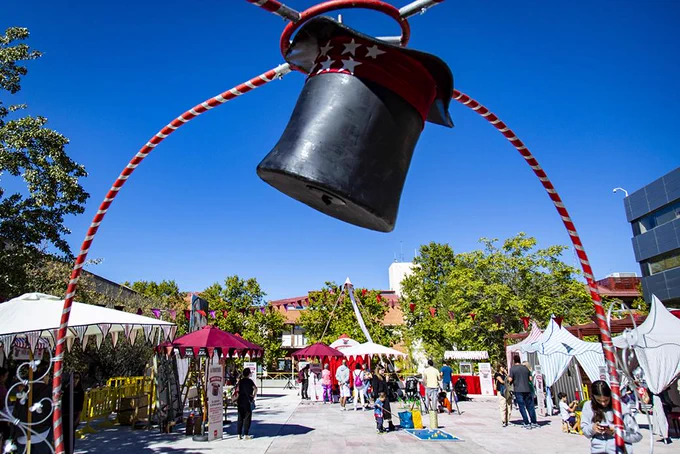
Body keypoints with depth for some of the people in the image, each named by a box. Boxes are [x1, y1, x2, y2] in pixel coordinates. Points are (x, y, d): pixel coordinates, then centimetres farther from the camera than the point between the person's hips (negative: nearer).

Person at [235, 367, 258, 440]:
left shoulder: (240, 381, 8)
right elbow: (255, 388, -20)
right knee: (247, 418, 2)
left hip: (240, 401, 5)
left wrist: (237, 400, 14)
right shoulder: (249, 381, -6)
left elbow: (237, 391, 7)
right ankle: (245, 435, 2)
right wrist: (253, 396, -9)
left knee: (240, 418, 10)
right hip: (247, 401, -5)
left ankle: (239, 434, 10)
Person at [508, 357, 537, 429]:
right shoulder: (525, 368, 7)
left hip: (518, 390, -4)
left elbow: (510, 380, -10)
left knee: (522, 407, 2)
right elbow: (530, 379, 10)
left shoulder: (512, 369, -6)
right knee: (530, 406, 12)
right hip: (527, 389, 4)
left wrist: (508, 379, 11)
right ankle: (534, 422, 17)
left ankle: (526, 424, 2)